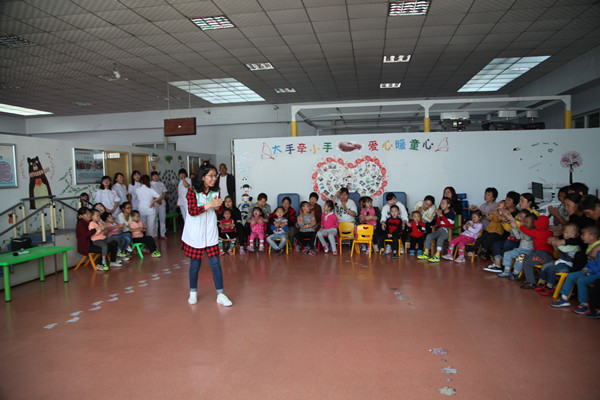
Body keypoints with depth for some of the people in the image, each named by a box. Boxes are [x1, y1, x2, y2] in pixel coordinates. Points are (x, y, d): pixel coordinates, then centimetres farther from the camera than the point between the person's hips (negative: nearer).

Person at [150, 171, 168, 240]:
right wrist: (156, 200, -13)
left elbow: (164, 193, 7)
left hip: (162, 203, 3)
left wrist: (160, 199, -10)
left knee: (163, 219, 2)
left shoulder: (161, 184, 14)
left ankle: (163, 234, 8)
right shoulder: (150, 184, 4)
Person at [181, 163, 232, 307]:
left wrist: (218, 206, -10)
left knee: (215, 263, -1)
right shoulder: (192, 191, -10)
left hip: (210, 233, 3)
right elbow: (192, 211, -18)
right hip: (195, 233, -3)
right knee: (195, 264, 8)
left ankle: (220, 295, 7)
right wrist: (210, 205, -25)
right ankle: (193, 293, 29)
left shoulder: (215, 191, 4)